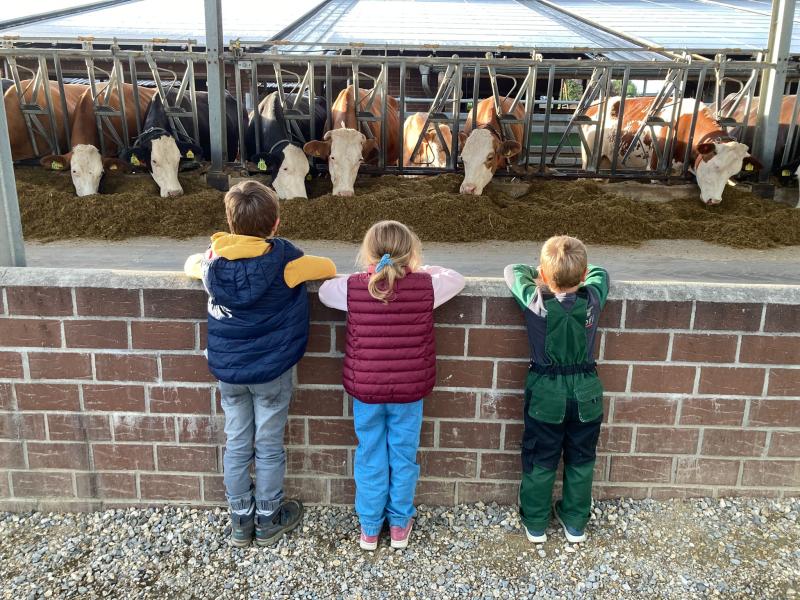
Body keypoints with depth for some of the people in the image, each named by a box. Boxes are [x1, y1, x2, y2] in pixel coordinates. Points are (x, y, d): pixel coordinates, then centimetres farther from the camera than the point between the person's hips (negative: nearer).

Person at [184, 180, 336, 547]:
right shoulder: (282, 258, -18)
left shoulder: (214, 259, -8)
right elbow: (329, 268, -4)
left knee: (237, 445, 16)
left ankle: (241, 519, 29)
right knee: (269, 447, 12)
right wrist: (301, 269, 11)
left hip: (227, 369, 3)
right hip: (271, 370, -3)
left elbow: (190, 265, 15)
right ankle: (268, 520, 27)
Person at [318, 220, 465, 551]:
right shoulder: (426, 288, -14)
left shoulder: (352, 288, -14)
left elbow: (324, 290, 7)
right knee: (404, 456, 17)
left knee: (370, 458, 16)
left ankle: (369, 528, 30)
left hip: (365, 390, 0)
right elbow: (456, 279, 6)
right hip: (409, 390, 0)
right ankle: (400, 525, 32)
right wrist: (423, 270, 15)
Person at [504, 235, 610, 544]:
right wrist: (576, 276, 18)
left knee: (540, 462, 14)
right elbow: (601, 273, 9)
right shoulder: (593, 299, -15)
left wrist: (539, 275, 15)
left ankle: (535, 524, 27)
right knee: (581, 461, 17)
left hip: (545, 394, -2)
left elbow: (513, 270, -1)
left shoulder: (535, 301, -20)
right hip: (585, 393, 2)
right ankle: (575, 523, 31)